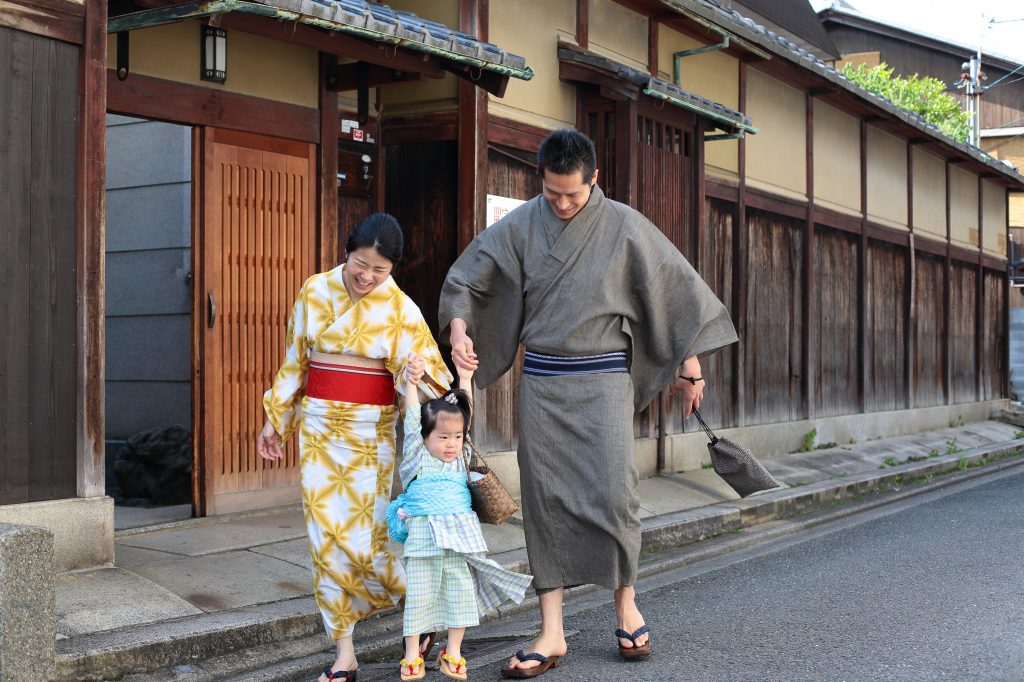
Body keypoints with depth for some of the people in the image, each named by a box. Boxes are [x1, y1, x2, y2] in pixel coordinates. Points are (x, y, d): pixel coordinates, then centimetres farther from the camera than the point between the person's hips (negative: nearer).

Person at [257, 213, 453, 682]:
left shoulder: (400, 309, -4)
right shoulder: (314, 292, 3)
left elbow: (424, 373, -5)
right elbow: (294, 362, 12)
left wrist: (418, 379, -28)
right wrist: (274, 421, 15)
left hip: (372, 432, -3)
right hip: (318, 426, 3)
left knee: (365, 537, -6)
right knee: (326, 536, 0)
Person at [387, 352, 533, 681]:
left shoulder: (461, 459, 11)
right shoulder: (418, 458, 3)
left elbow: (465, 416, 11)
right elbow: (412, 420, -4)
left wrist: (464, 381, 10)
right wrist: (412, 383, -9)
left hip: (461, 540, 3)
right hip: (423, 539, -3)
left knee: (461, 594, 5)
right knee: (418, 595, 0)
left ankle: (453, 654, 17)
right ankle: (412, 656, 11)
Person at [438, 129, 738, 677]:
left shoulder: (624, 226, -3)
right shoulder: (520, 226, 2)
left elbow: (679, 289, 2)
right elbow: (465, 277, 7)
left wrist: (690, 367, 4)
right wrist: (458, 329, -11)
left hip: (603, 379, -2)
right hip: (541, 381, 2)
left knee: (612, 493, -10)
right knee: (546, 500, 2)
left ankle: (625, 605, 16)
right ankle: (551, 634, 8)